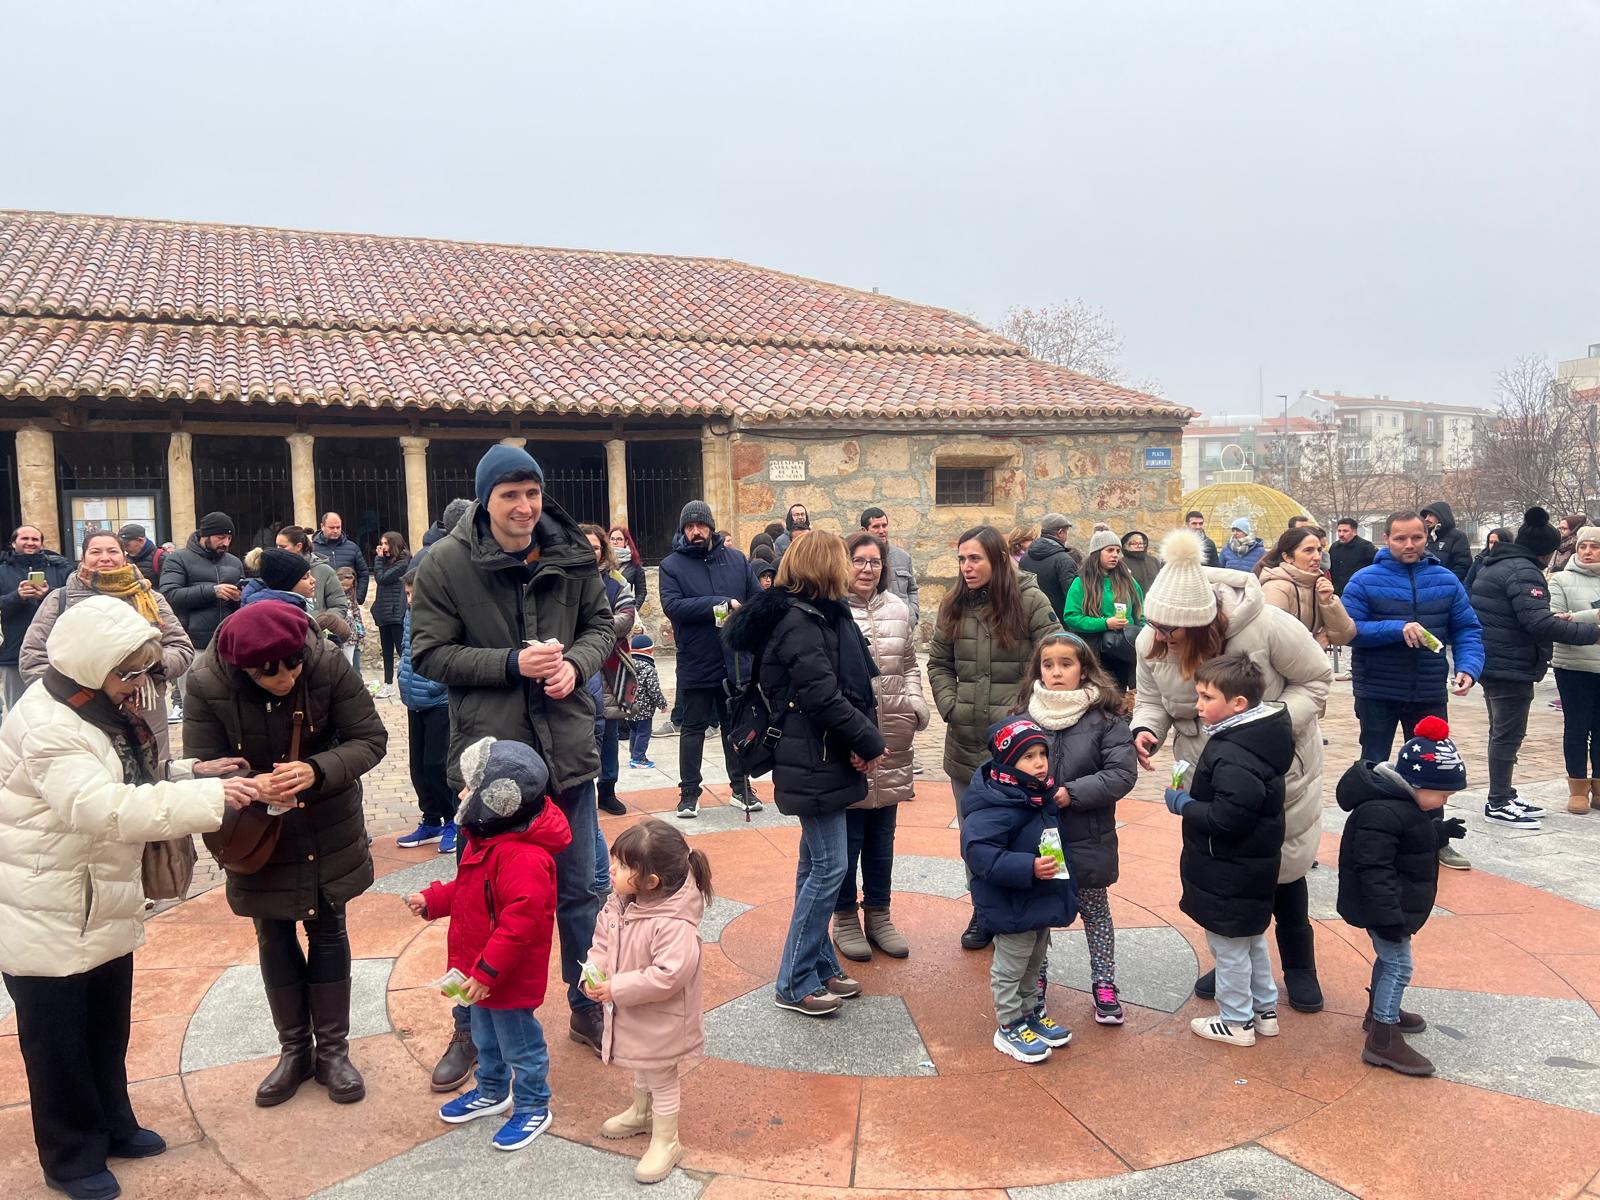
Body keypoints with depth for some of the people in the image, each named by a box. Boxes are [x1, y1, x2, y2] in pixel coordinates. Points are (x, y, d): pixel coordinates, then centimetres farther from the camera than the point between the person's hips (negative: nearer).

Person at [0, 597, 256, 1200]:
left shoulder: (100, 710, 6)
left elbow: (131, 784, 14)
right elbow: (104, 807, -37)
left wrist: (189, 771, -4)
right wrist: (208, 797, -41)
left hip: (104, 906, 9)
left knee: (109, 1026, 21)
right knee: (57, 1041, 8)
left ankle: (111, 1125, 39)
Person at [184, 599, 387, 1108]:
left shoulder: (329, 665, -24)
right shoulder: (206, 684, -22)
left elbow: (371, 738, -19)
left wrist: (317, 771, -37)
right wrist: (251, 786, -38)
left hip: (329, 832, 0)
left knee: (328, 933, 12)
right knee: (275, 939, 14)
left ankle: (332, 1048, 28)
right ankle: (295, 1049, 33)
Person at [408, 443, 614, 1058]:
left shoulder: (571, 555, 0)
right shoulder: (446, 564, -8)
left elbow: (600, 625, 10)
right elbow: (429, 654, -9)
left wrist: (576, 663, -11)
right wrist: (513, 663, -20)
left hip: (566, 748, 3)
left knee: (577, 890, 16)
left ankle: (587, 1008, 35)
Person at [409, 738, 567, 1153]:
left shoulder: (524, 858, -33)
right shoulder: (485, 839, 1)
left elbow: (521, 921, -34)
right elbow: (466, 890, 17)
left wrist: (487, 971, -30)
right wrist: (432, 900, 6)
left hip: (509, 978, -10)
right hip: (480, 970, 10)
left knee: (520, 1044, 11)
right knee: (485, 1037, 27)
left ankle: (533, 1108, 30)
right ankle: (492, 1092, 48)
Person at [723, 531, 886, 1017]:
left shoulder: (822, 616, 12)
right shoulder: (798, 621, -17)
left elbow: (855, 685, 9)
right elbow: (823, 695, -23)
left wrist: (867, 738, -7)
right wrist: (870, 741, -12)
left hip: (826, 758, 10)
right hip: (812, 762, -10)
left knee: (818, 865, 16)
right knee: (829, 866, -5)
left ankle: (821, 966, 27)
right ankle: (794, 983, 6)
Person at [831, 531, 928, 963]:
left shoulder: (898, 610, 11)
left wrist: (914, 705, 4)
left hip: (891, 743, 6)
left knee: (882, 836, 16)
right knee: (847, 836, 5)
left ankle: (878, 915, 30)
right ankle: (845, 919, 22)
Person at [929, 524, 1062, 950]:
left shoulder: (1030, 601, -9)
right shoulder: (953, 606, 5)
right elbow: (938, 663, 12)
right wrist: (950, 706, -2)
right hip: (965, 742, 5)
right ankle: (983, 910, 32)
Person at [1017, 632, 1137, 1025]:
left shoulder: (1105, 718, -13)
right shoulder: (1025, 717, -7)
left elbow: (1123, 773, -17)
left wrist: (1072, 793, -23)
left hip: (1087, 840, -2)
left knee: (1095, 912, 17)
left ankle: (1103, 983, 34)